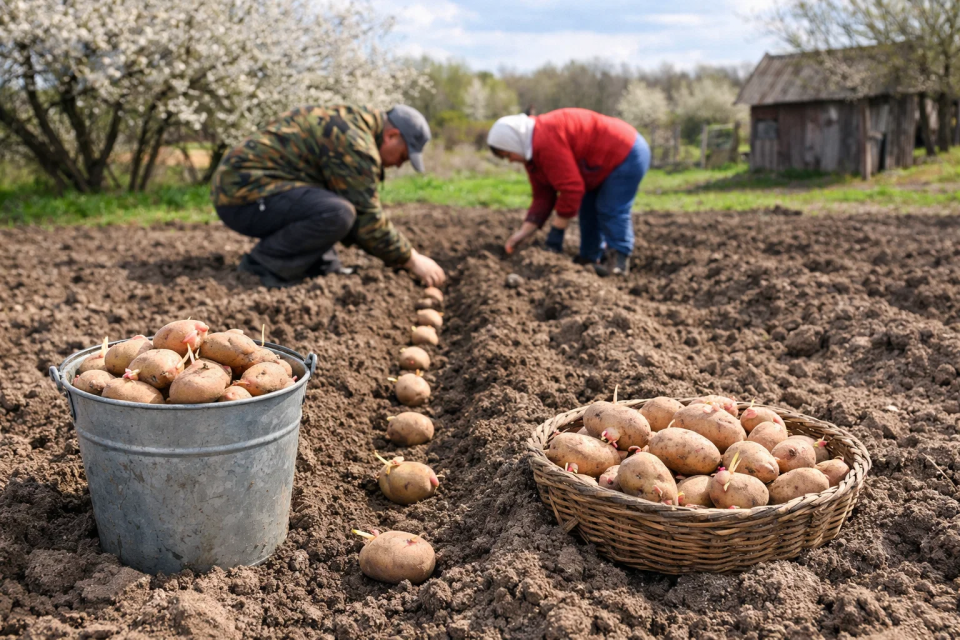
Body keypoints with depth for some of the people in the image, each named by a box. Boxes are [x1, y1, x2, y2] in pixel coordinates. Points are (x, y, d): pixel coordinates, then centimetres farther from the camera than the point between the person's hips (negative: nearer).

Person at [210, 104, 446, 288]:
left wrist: (403, 256, 19)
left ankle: (321, 264, 5)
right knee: (338, 213, -29)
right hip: (243, 196, -11)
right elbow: (367, 220, -15)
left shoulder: (347, 123, 16)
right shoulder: (354, 143, -16)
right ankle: (263, 264, -12)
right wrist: (411, 260, -5)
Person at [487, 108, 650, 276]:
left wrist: (556, 231, -23)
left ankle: (619, 260, -6)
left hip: (628, 153, -11)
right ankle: (590, 259, 20)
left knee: (611, 211, -14)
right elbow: (543, 197, 3)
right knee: (588, 210, 13)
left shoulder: (547, 141, -31)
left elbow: (572, 189, -32)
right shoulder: (532, 151, 3)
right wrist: (524, 232, -6)